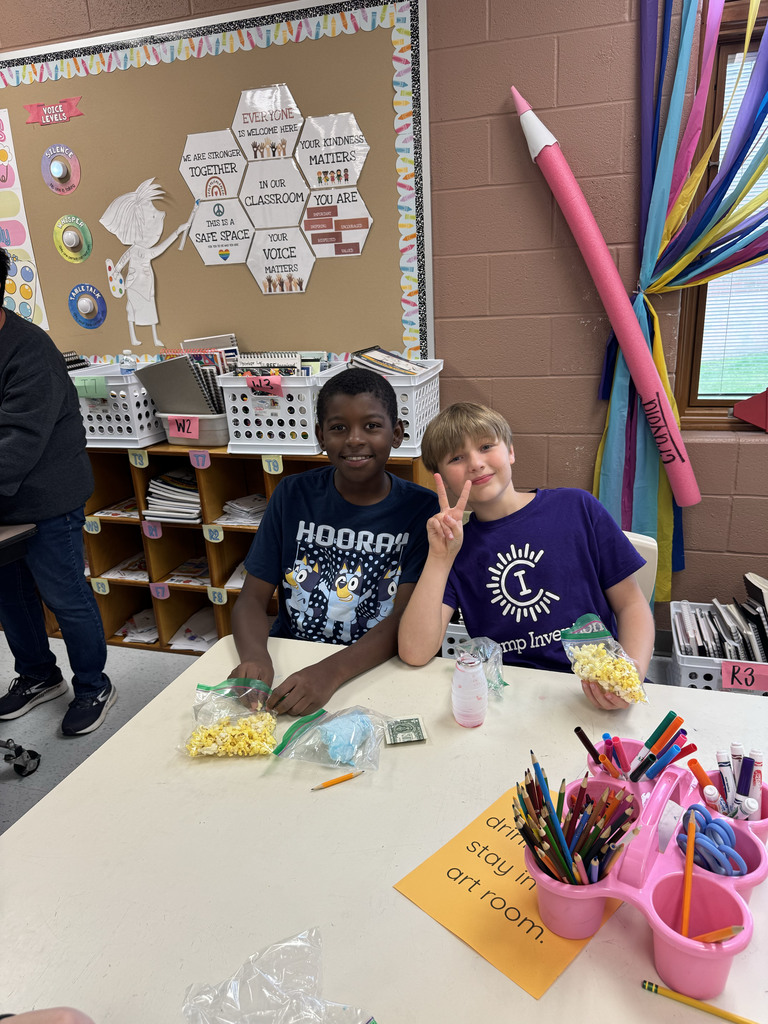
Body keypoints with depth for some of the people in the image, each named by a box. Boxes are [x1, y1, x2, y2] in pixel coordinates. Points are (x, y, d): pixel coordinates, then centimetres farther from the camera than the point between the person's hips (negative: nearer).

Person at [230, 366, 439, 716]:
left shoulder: (420, 508, -6)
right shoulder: (293, 495, 1)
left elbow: (406, 619, -14)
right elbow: (252, 598, 0)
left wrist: (332, 671, -30)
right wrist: (254, 656, -22)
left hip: (378, 670, -3)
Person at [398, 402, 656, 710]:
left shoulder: (576, 507, 3)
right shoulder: (454, 545, 3)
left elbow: (631, 603, 6)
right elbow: (414, 653, -8)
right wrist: (439, 558, -14)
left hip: (595, 692, 2)